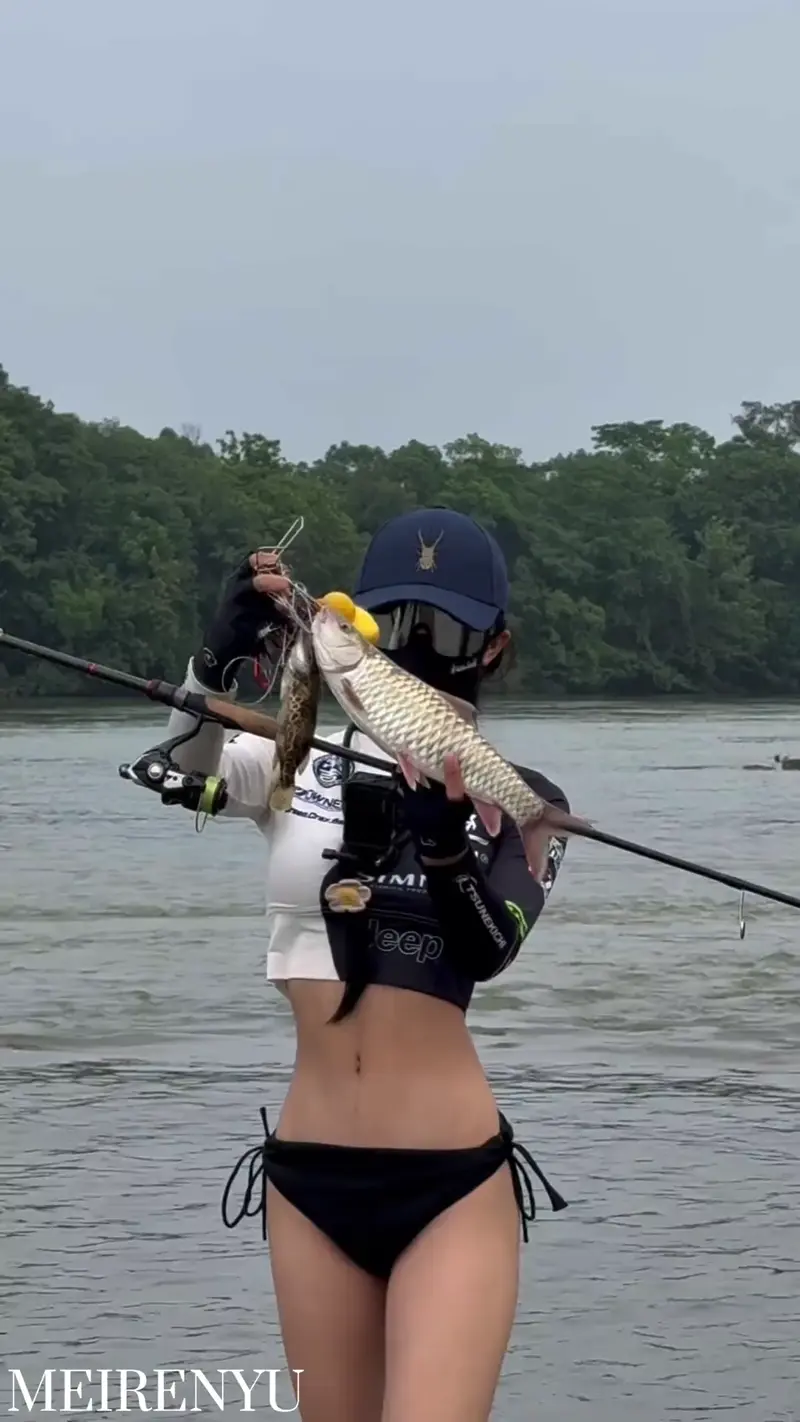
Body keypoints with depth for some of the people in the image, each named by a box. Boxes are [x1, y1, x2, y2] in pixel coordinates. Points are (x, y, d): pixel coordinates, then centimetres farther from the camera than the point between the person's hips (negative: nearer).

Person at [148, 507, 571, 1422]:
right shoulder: (294, 770, 5)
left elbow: (488, 951, -14)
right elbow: (189, 766, -16)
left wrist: (446, 839, -33)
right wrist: (222, 657, -35)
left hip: (454, 1180, -3)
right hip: (310, 1174, 3)